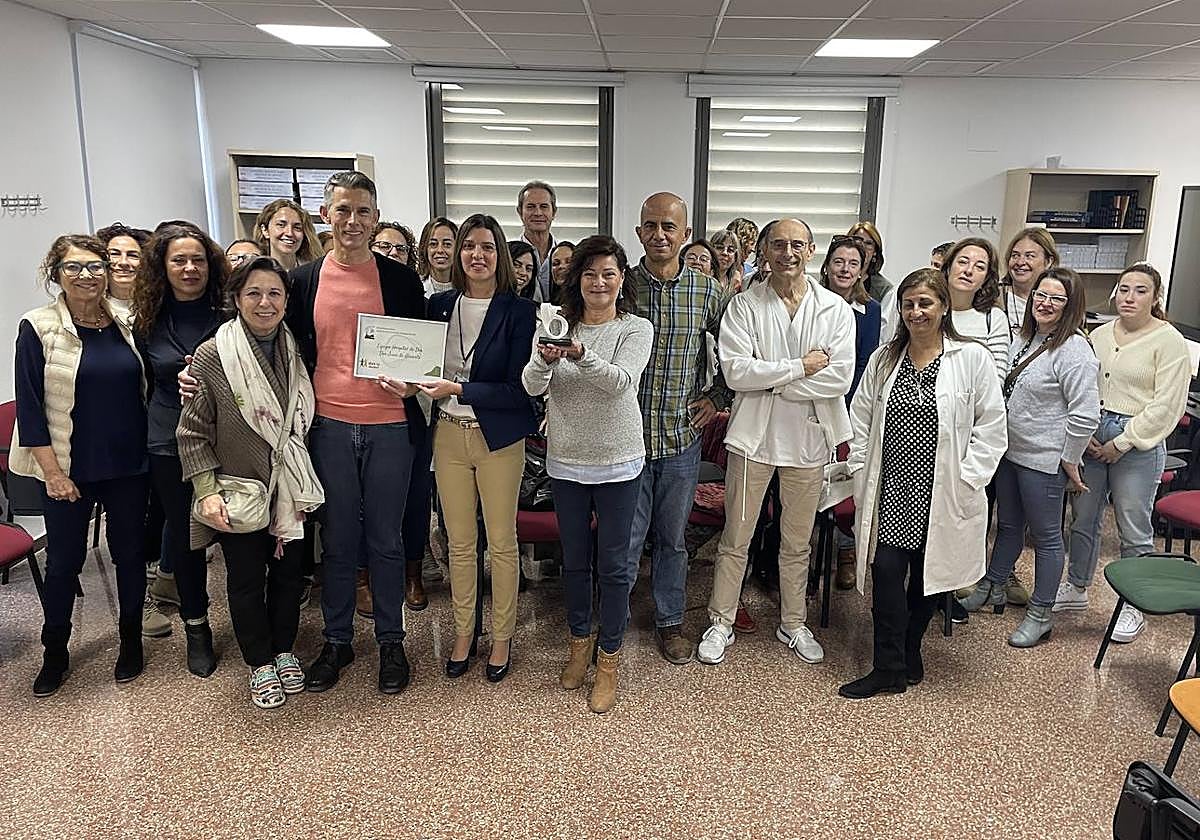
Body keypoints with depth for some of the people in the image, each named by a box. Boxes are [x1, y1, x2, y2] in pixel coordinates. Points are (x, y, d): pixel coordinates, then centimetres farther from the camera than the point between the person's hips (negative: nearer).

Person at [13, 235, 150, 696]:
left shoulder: (125, 322, 2)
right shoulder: (38, 327, -7)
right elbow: (29, 406, -7)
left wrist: (147, 450, 1)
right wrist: (52, 472, -11)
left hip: (128, 466, 3)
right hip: (69, 468, -2)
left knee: (129, 553, 12)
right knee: (63, 561, 9)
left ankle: (131, 640, 31)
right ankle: (55, 654, 29)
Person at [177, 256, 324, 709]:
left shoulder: (295, 352, -1)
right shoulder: (211, 357, -13)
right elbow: (193, 433, -8)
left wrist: (304, 478, 6)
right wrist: (207, 490, -15)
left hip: (290, 488, 4)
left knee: (289, 572, 14)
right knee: (246, 578, 11)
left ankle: (284, 651, 36)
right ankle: (260, 663, 30)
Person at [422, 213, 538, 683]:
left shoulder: (518, 311, -9)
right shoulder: (440, 305, 4)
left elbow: (518, 389, -13)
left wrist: (458, 389, -18)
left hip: (498, 437, -3)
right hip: (449, 434, 4)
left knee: (501, 542, 8)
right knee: (459, 541, 13)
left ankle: (502, 636, 25)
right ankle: (463, 631, 29)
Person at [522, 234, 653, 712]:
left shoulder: (636, 329, -5)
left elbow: (620, 381, -22)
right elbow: (531, 387, -9)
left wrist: (581, 355, -39)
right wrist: (544, 359, -31)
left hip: (617, 461, -3)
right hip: (565, 459, 3)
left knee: (613, 564, 6)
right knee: (573, 559, 16)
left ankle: (608, 658, 22)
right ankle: (580, 640, 37)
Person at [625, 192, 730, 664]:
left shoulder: (707, 291, 0)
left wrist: (717, 397, 5)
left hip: (682, 436, 2)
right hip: (627, 435, -1)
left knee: (673, 538, 16)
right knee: (625, 540, 6)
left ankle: (669, 621, 33)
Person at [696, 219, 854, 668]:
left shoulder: (836, 310, -1)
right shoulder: (745, 305, -5)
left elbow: (840, 377, -12)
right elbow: (735, 371, -16)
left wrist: (769, 380, -15)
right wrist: (801, 368, -17)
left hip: (808, 437, 2)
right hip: (754, 435, -1)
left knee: (797, 542, 17)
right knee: (735, 540, 8)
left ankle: (793, 623, 34)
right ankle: (721, 623, 25)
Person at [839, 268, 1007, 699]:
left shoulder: (973, 358, -4)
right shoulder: (883, 359, 7)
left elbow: (991, 427, -4)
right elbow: (860, 418, 10)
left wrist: (965, 478, -9)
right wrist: (861, 472, 3)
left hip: (941, 495, -2)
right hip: (890, 490, 2)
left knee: (927, 576, 11)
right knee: (886, 572, -6)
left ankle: (908, 655, 30)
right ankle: (889, 668, 5)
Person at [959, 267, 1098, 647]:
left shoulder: (1073, 350, -18)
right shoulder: (1023, 339, 7)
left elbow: (1086, 414, -20)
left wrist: (1069, 461, -14)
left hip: (1044, 461, -8)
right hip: (1010, 452, 8)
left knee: (1046, 536, 7)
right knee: (1008, 525, 22)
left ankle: (1040, 615, 20)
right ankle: (992, 587, 39)